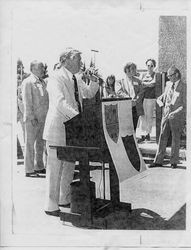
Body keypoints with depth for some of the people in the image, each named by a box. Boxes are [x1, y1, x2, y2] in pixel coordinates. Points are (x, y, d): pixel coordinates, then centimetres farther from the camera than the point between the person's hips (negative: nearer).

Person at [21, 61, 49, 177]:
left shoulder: (42, 83, 16)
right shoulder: (27, 82, -8)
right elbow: (27, 101, -13)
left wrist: (48, 115, 11)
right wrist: (31, 117, -18)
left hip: (43, 118, 8)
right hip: (32, 119, -8)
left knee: (40, 142, 13)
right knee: (30, 143, -2)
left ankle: (39, 167, 24)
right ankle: (29, 170, 4)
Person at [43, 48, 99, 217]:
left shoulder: (76, 78, 12)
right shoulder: (56, 78, -14)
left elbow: (89, 93, 24)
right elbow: (60, 102, -28)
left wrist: (94, 82, 3)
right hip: (57, 127, -8)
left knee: (70, 165, 16)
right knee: (55, 167, -2)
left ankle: (65, 199, 31)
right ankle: (51, 206, 8)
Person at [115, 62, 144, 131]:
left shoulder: (137, 80, 14)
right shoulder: (120, 81, 4)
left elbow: (141, 92, 6)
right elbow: (119, 91, -9)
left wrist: (136, 99, -14)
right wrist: (129, 98, -20)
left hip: (136, 107, 3)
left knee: (134, 127, 7)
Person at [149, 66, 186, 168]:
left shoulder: (183, 88, -8)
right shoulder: (168, 85, 8)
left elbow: (185, 105, -12)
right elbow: (159, 99, 15)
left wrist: (175, 113, -25)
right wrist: (161, 104, -7)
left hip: (177, 117, -5)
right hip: (166, 115, 5)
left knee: (175, 139, 6)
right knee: (162, 138, 5)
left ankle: (174, 162, 19)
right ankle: (158, 161, 11)